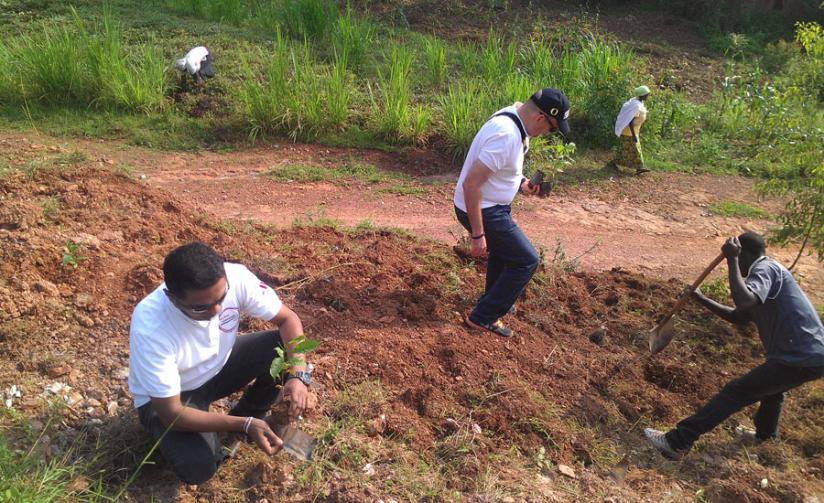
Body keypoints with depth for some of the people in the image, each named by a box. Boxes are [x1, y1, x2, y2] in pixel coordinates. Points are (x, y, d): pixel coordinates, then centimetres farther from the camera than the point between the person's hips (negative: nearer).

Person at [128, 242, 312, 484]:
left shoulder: (235, 277, -28)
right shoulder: (150, 327, -36)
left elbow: (287, 319, -15)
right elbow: (171, 414, -29)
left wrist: (297, 374, -31)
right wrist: (244, 425, -34)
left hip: (218, 366, 4)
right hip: (166, 397, -4)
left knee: (285, 348, -19)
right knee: (197, 468, -27)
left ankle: (247, 414, 6)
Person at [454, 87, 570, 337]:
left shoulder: (512, 118, 1)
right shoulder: (506, 136, -30)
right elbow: (471, 184, -31)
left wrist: (520, 183, 7)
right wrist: (477, 234, -27)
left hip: (491, 205, 10)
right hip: (481, 211, -10)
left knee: (503, 252, 29)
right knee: (526, 261, -2)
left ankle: (495, 302, 49)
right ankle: (482, 318, 6)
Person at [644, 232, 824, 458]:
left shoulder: (765, 268, -10)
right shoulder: (770, 272, 21)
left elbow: (744, 302, -33)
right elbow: (738, 316, 27)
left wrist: (732, 260, -22)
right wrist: (702, 299, 22)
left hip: (799, 359, -10)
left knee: (735, 392, -9)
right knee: (772, 384, 37)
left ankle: (677, 442, -10)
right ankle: (766, 433, 59)